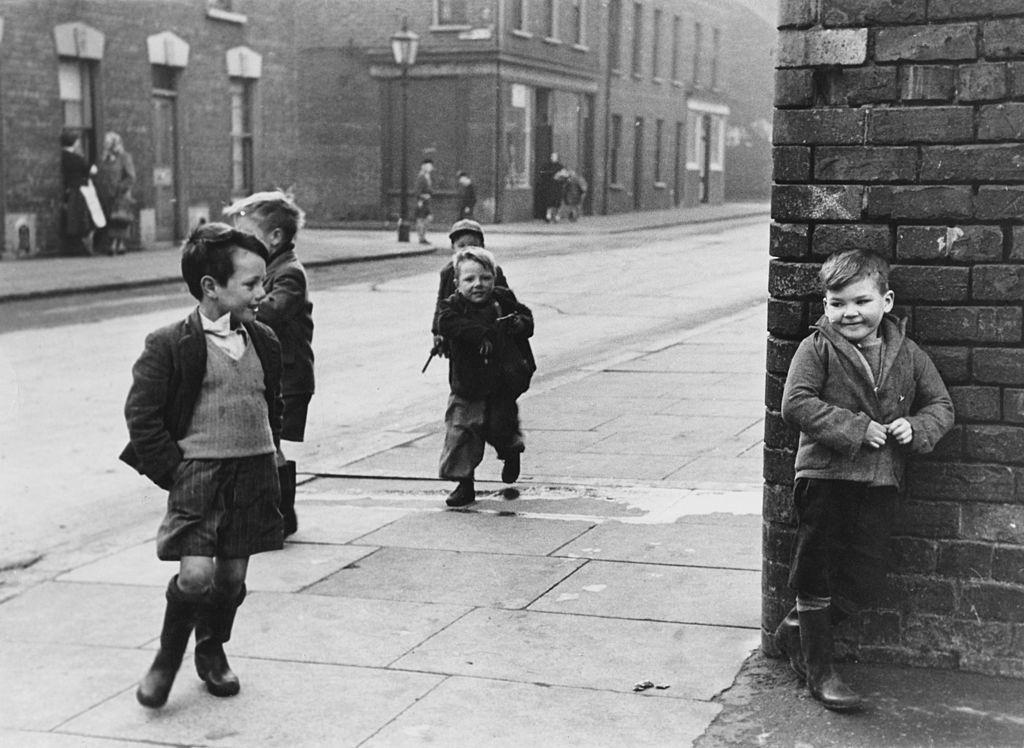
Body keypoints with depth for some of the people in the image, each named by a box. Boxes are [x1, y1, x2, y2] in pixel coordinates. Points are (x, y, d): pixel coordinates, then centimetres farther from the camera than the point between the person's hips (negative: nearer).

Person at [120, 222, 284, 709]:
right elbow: (141, 413, -8)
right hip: (197, 469, -5)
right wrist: (171, 472, -10)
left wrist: (267, 452, 14)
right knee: (196, 574, -14)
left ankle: (212, 651, 34)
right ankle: (167, 659, 9)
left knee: (233, 575, 10)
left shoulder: (264, 342, 7)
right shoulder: (169, 345, -9)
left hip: (255, 471, 5)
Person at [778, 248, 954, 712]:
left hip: (880, 480, 4)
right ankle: (817, 669, 17)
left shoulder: (908, 356, 6)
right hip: (825, 475, -4)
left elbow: (941, 407, 13)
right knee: (817, 572, 4)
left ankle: (796, 630, 29)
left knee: (866, 579, 6)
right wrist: (856, 429, -18)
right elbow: (796, 404, -15)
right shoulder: (817, 349, -6)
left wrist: (916, 428, -9)